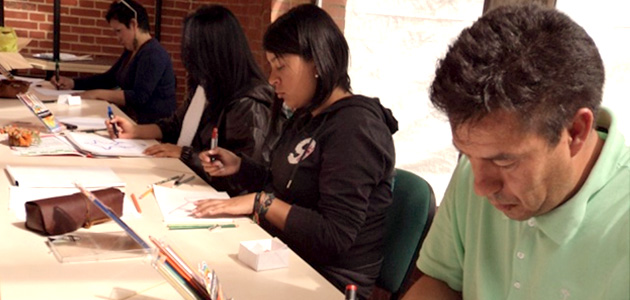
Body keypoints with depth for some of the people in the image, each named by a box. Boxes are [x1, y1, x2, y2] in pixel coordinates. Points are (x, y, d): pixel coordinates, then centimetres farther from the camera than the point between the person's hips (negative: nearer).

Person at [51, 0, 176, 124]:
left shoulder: (152, 54, -17)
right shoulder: (131, 51, 15)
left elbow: (139, 97, -25)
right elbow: (107, 79, 21)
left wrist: (98, 93, -20)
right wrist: (72, 83, 9)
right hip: (132, 118, 9)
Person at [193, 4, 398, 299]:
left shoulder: (354, 127, -20)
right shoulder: (306, 117, 9)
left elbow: (334, 237, -24)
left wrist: (259, 203, -22)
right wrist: (238, 166, 4)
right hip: (286, 257, 8)